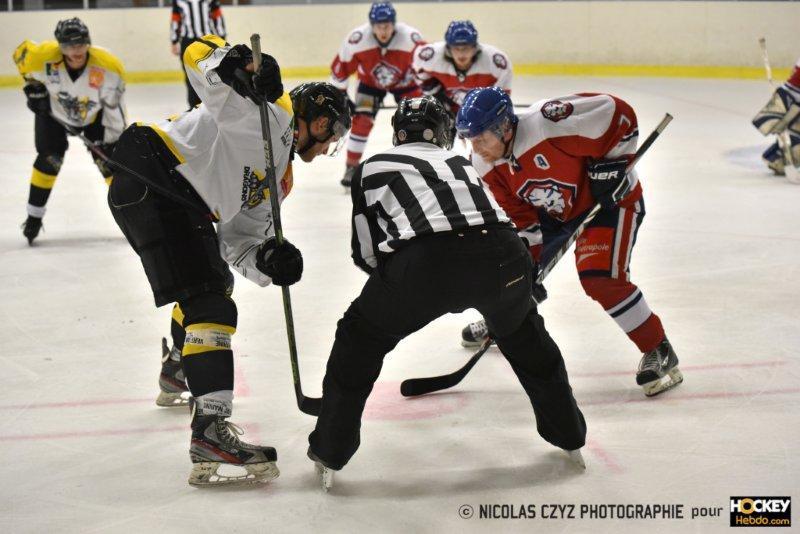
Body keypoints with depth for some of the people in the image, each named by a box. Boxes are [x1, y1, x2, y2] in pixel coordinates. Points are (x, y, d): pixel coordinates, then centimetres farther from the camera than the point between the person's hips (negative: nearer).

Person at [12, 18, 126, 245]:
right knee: (49, 159, -9)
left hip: (94, 114, 0)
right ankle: (34, 217, 5)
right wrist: (33, 86, -5)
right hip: (53, 112, 0)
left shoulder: (108, 66, -33)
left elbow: (115, 107, -21)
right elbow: (21, 53, -8)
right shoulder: (43, 57, -33)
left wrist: (113, 141, -18)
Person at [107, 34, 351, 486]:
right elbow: (200, 56, -13)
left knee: (216, 276, 32)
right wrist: (243, 67, -34)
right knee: (210, 305, -18)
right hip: (151, 181, -11)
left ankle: (177, 375, 56)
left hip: (184, 205, 11)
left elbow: (238, 243, 15)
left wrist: (270, 259, -6)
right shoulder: (274, 111, -2)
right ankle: (211, 428, -26)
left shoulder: (281, 176, 22)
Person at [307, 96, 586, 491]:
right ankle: (569, 436, 42)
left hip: (423, 263, -3)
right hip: (500, 257, 3)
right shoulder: (459, 162, 35)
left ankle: (329, 454, 24)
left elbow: (366, 254, 25)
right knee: (523, 331, 34)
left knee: (360, 338, 23)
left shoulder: (373, 167, 26)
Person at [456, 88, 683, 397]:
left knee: (599, 278, -24)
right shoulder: (486, 165, -13)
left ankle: (659, 351, -9)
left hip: (609, 200, -7)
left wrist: (611, 164, -24)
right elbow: (518, 215, -5)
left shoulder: (547, 123, -37)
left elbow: (617, 113, -28)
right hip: (553, 211, 7)